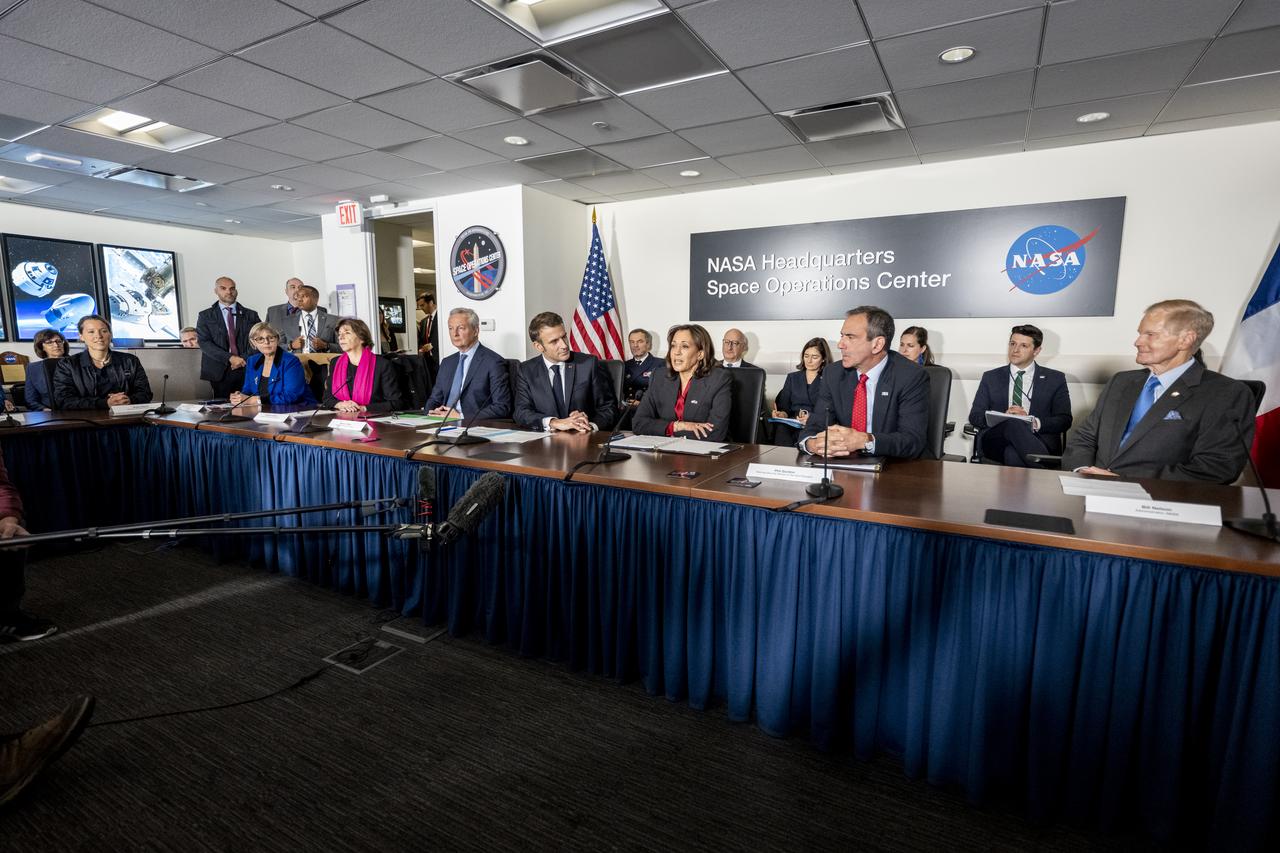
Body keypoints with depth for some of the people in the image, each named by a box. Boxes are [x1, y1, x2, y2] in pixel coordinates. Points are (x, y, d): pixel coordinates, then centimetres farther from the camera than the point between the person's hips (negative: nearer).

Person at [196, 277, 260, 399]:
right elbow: (204, 342, -1)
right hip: (219, 373, 0)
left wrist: (244, 359, -10)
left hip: (247, 371, 0)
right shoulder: (205, 316, 10)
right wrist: (230, 358, -13)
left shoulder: (251, 315, 12)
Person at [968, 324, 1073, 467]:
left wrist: (1033, 423, -13)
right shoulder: (990, 377, 20)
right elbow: (974, 416, 11)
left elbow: (1064, 420, 8)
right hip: (995, 439, 1)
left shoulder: (1055, 379, 18)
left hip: (1038, 439, -1)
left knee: (1013, 454, -40)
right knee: (1012, 424, -38)